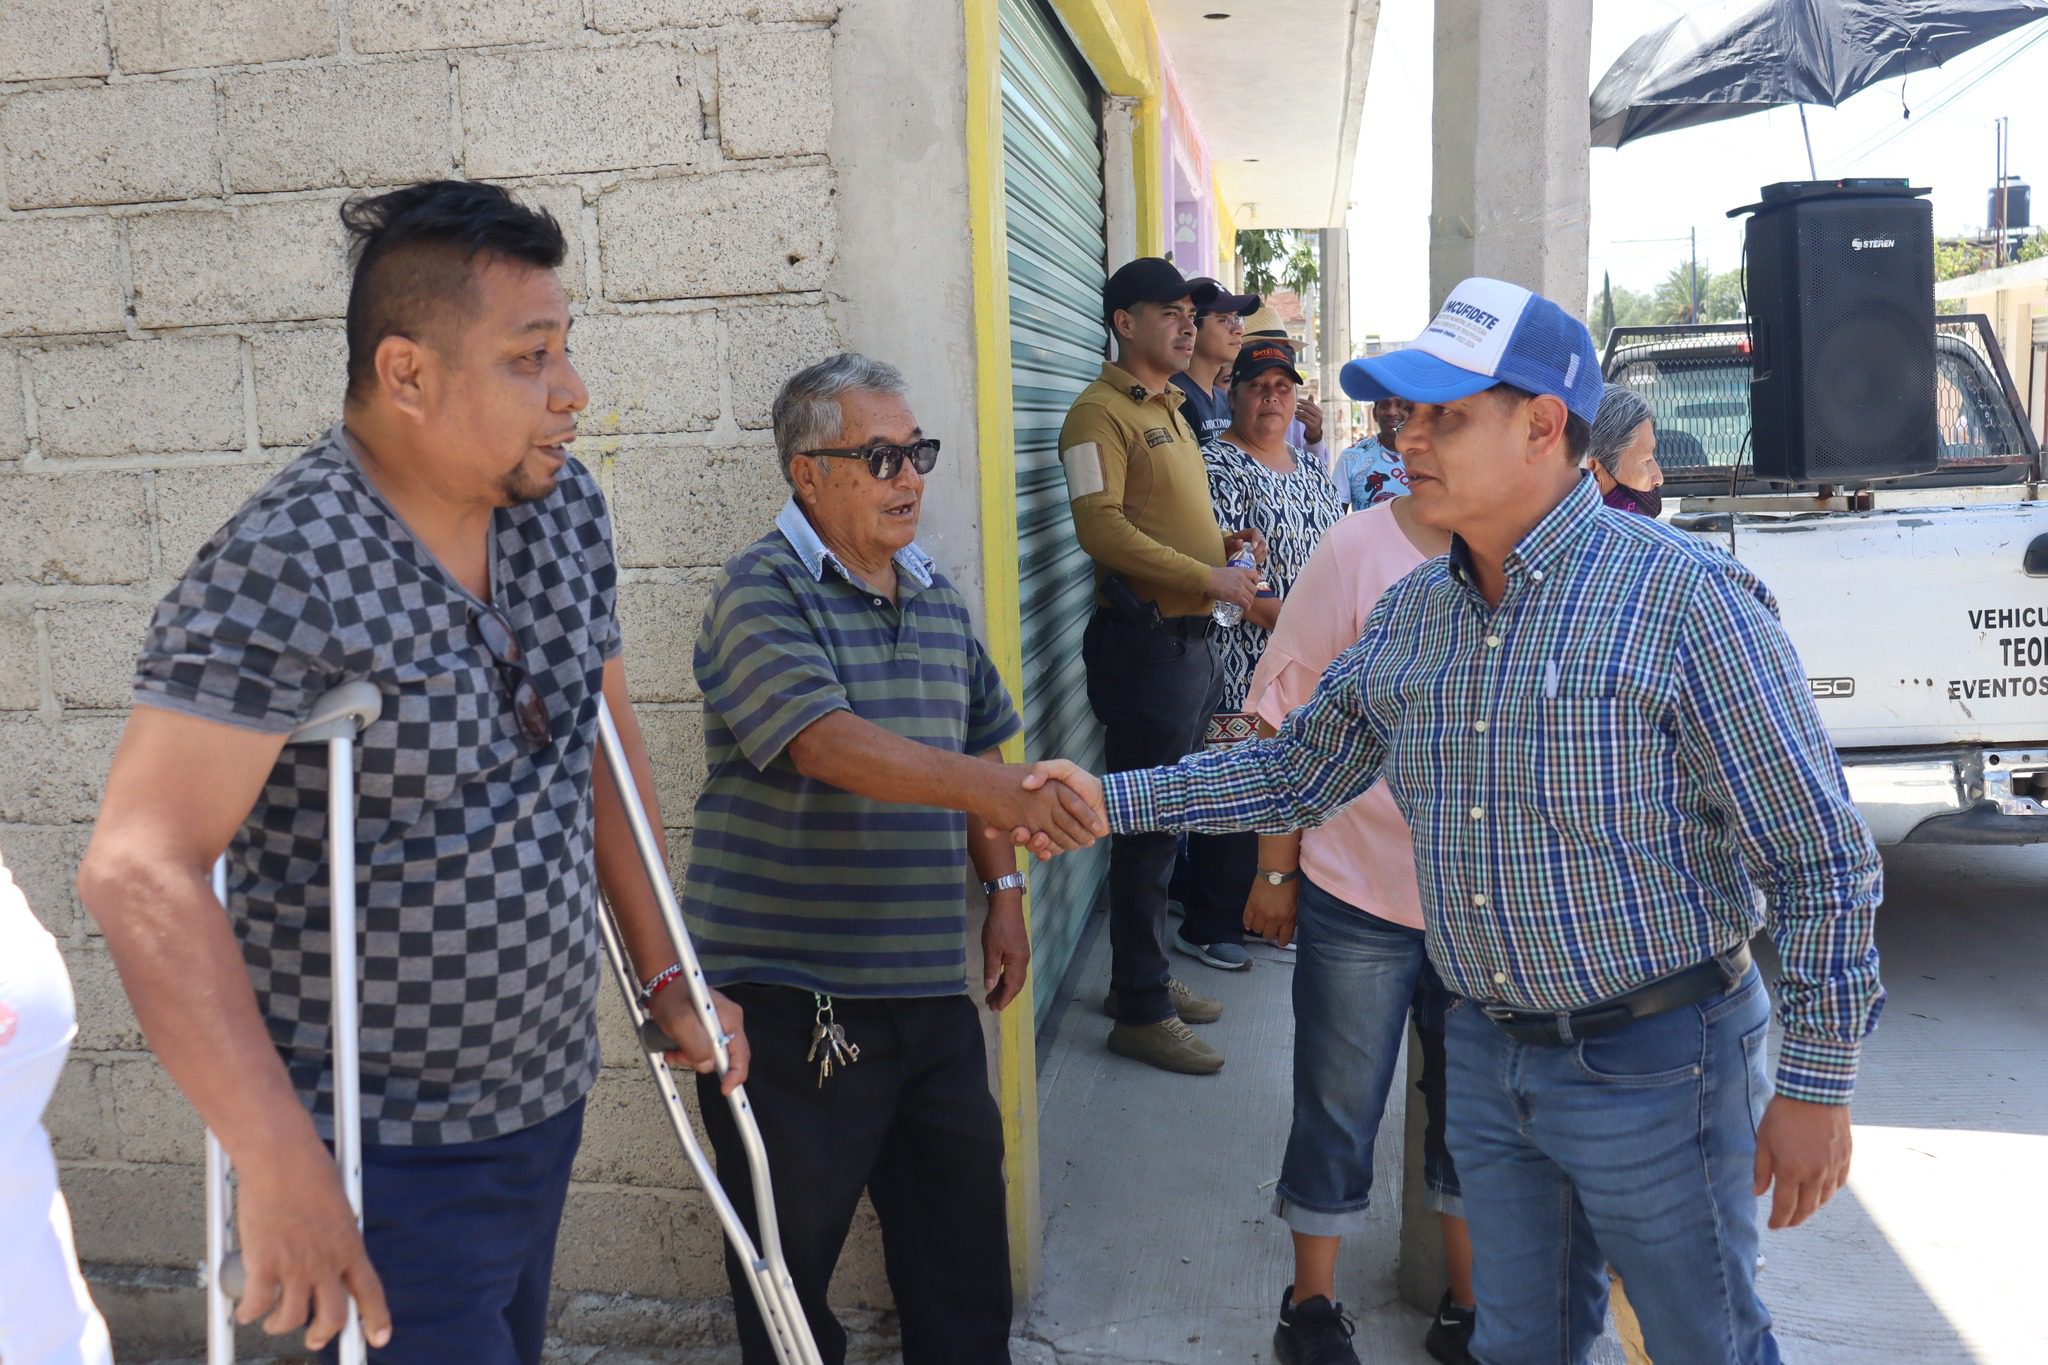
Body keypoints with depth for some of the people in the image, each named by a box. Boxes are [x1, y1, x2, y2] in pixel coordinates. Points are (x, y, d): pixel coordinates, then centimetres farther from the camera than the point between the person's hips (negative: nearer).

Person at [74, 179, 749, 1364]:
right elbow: (140, 871, -28)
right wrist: (280, 1163, -31)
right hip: (387, 1154, -7)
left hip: (546, 1099, 7)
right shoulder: (285, 572, -22)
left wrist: (666, 975, 11)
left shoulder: (567, 509, -1)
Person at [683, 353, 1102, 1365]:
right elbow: (827, 742, -29)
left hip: (930, 979, 6)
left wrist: (1003, 884, 12)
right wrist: (1000, 790, -39)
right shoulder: (763, 596, -12)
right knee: (793, 1237, 9)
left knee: (962, 1221, 16)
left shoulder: (938, 597, 11)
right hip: (792, 991, -6)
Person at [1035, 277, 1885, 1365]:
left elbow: (1820, 857, -15)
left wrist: (1815, 1084, -13)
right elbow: (1296, 771, 12)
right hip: (1487, 1056, 6)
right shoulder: (1408, 615, 2)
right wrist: (1114, 801, 3)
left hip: (1653, 1065, -5)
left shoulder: (1685, 598, -18)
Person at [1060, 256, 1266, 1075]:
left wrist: (1225, 543, 8)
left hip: (1190, 639, 9)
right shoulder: (1101, 411, -10)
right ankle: (1140, 1014, 7)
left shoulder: (1170, 409, 20)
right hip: (1145, 640, -9)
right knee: (1147, 828, -3)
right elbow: (1102, 528, -20)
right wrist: (1207, 577, -20)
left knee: (1165, 823, 16)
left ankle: (1145, 981, 29)